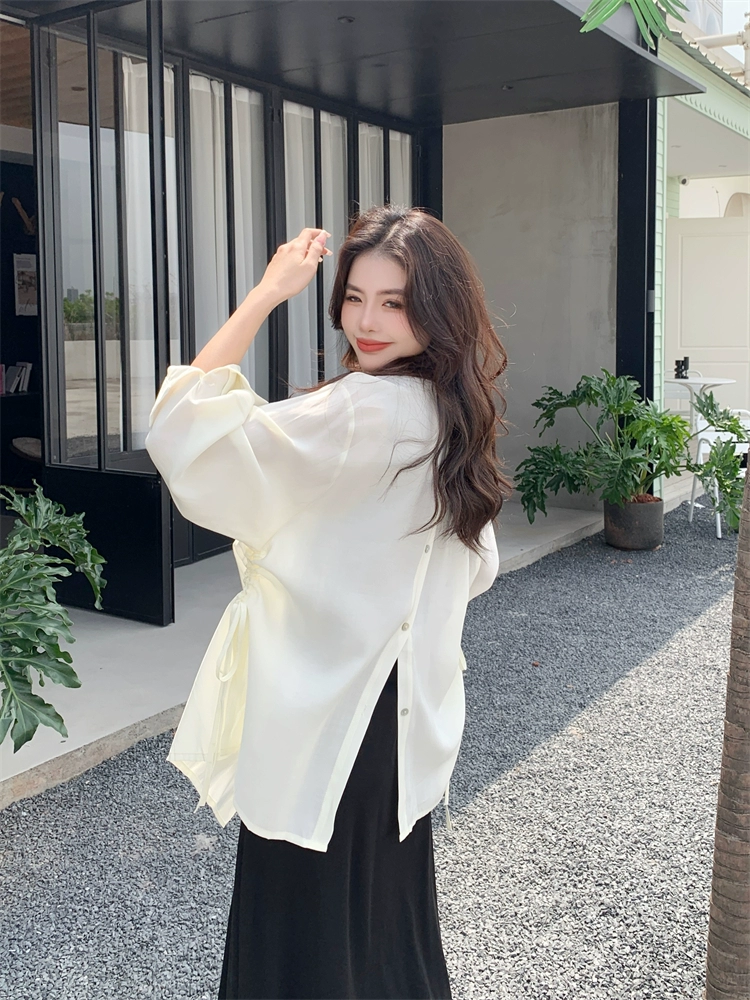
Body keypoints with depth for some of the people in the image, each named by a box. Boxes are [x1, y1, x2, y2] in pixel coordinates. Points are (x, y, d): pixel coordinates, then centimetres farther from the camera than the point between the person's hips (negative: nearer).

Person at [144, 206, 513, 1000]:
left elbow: (184, 433, -30)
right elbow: (475, 568, 14)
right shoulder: (452, 413, 4)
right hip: (400, 714, 9)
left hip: (324, 720, -9)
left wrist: (267, 293, -24)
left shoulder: (365, 412, -25)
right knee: (388, 924, 26)